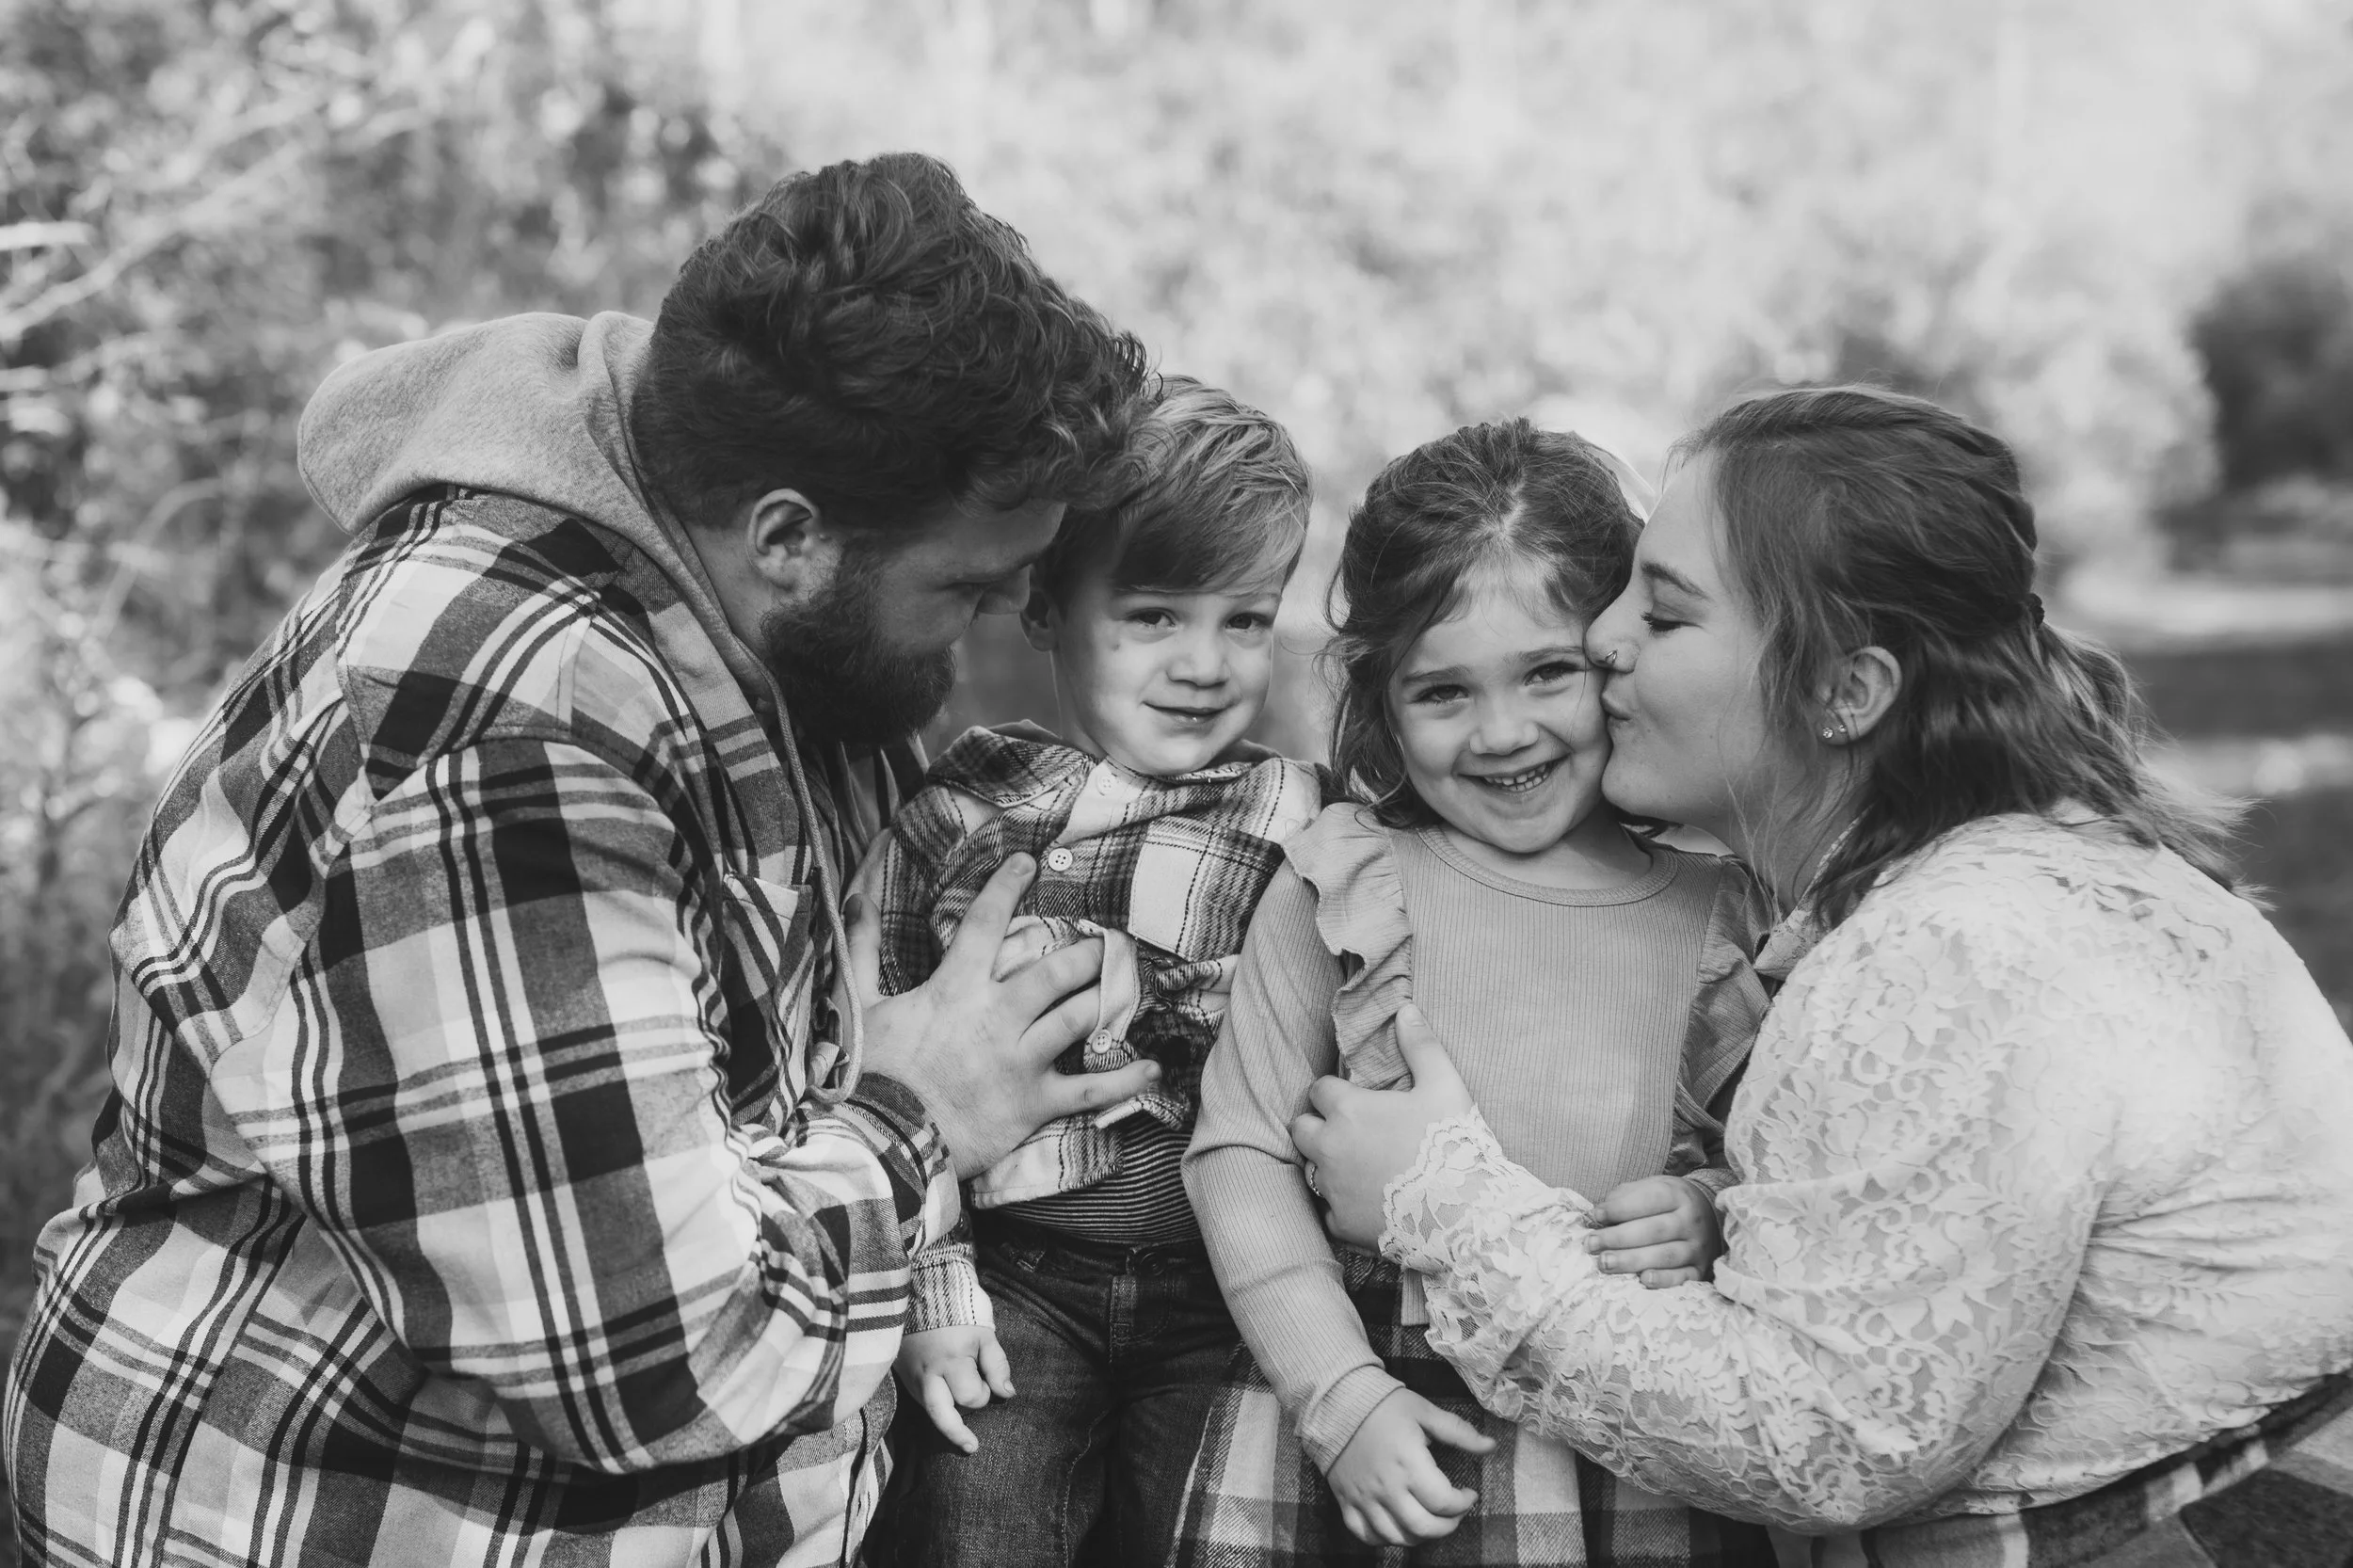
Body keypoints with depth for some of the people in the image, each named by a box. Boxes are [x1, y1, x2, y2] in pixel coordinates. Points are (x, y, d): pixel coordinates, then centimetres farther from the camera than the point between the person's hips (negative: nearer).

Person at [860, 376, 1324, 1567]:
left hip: (1222, 1292, 1)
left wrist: (1137, 990, -15)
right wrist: (930, 1288, -4)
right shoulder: (955, 817, 1)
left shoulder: (1297, 824, 1)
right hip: (1011, 1278, 0)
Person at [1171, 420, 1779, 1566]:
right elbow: (1244, 1148, -1)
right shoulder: (1341, 881, -2)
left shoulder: (1721, 903, 2)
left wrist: (1720, 1211, -10)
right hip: (1375, 1407, 0)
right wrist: (1341, 1397, -8)